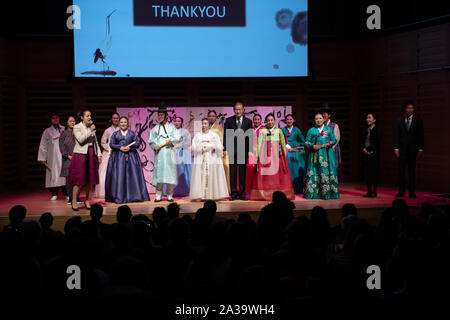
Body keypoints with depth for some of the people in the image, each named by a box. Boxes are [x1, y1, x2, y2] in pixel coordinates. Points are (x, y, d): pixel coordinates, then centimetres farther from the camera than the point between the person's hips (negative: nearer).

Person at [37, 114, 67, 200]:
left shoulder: (64, 130, 10)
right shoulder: (47, 132, 6)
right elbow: (43, 146, 5)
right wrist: (43, 159, -2)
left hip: (63, 156, 1)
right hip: (52, 157, -1)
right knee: (53, 174, -4)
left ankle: (66, 193, 0)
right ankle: (54, 194, 3)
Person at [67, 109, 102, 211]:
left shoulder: (92, 127, 14)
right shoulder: (77, 127, -1)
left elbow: (96, 142, 15)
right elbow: (80, 140, -15)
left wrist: (99, 154, 8)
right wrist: (90, 131, -15)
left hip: (91, 155, 5)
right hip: (80, 155, -5)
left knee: (90, 180, 4)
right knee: (79, 180, -7)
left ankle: (87, 201, 14)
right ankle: (74, 202, 0)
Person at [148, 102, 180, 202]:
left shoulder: (171, 127, 11)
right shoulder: (155, 128, 16)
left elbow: (177, 138, 1)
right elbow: (151, 140, 7)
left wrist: (170, 141, -14)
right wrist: (155, 146, -10)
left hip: (169, 152, -1)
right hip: (159, 153, 1)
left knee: (169, 173, -5)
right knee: (159, 173, -4)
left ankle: (170, 195, 0)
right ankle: (158, 195, -1)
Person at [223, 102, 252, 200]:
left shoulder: (248, 121, 6)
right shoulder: (229, 120, 6)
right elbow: (225, 135, 4)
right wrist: (225, 149, -4)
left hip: (243, 149, 0)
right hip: (232, 150, 0)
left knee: (243, 172, 3)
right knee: (232, 172, 2)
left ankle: (242, 193, 10)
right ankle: (233, 193, 7)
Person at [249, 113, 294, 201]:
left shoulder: (279, 130, 14)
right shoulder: (262, 131, 12)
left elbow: (283, 144, 13)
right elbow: (259, 144, 9)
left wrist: (284, 155, 5)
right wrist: (258, 156, 1)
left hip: (277, 154, 0)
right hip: (265, 155, 0)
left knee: (278, 173, -6)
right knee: (264, 174, -6)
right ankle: (265, 194, -5)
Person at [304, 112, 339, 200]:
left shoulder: (328, 129, 11)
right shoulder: (311, 130, 10)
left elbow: (334, 140, 4)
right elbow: (306, 142, 7)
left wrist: (322, 146, -10)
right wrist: (312, 146, -14)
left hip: (327, 154, 0)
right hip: (314, 155, 0)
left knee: (326, 172, -6)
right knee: (314, 173, -5)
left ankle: (327, 193, -4)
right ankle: (312, 193, -4)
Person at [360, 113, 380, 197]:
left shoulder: (376, 130, -3)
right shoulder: (364, 131, 13)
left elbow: (377, 143, -8)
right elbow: (361, 142, 13)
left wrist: (369, 150, -11)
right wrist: (363, 149, -5)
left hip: (374, 154, -5)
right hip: (366, 154, 5)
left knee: (374, 172, -3)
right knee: (367, 172, 4)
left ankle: (374, 191, 3)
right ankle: (369, 191, 10)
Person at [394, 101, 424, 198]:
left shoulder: (418, 120, 3)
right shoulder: (399, 120, 4)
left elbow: (421, 136, 4)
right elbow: (397, 135, 3)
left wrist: (420, 148, -2)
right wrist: (396, 148, -5)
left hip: (413, 149, 0)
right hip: (402, 148, 0)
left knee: (412, 171, 3)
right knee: (401, 171, -1)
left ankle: (412, 192, 5)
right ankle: (401, 192, 3)